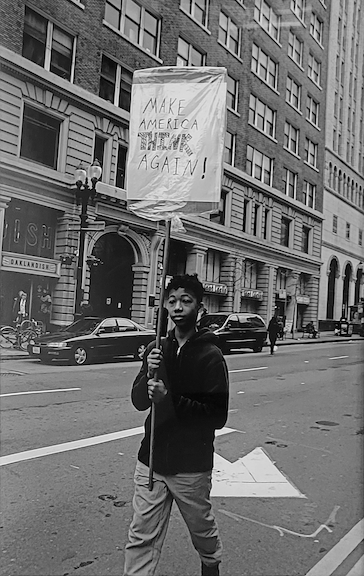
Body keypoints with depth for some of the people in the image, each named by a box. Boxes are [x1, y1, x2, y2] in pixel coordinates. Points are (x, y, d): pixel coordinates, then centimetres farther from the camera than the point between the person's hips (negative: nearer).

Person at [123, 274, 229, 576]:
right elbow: (138, 401, 1)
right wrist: (148, 375, -19)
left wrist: (170, 399, -27)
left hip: (191, 465, -3)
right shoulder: (156, 349, 1)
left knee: (202, 529, 21)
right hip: (151, 461, 3)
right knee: (141, 538, 7)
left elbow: (218, 416, -17)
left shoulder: (211, 356, -14)